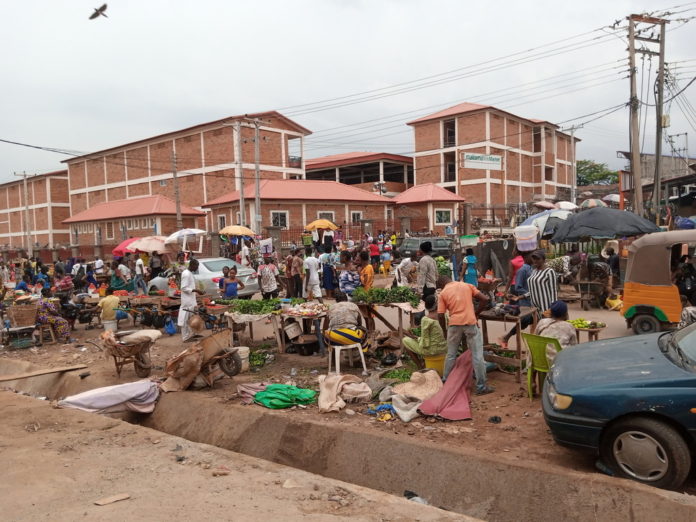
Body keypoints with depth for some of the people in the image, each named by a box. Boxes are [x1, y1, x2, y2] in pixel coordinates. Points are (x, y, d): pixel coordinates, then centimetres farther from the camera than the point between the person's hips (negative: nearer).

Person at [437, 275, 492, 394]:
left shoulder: (443, 293, 9)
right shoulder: (467, 285, 14)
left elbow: (440, 316, 2)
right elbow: (484, 299, 6)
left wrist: (445, 330, 17)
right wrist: (476, 313, 16)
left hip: (454, 324, 0)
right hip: (470, 323, 0)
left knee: (451, 355, 16)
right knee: (477, 356, 5)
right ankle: (481, 386, 8)